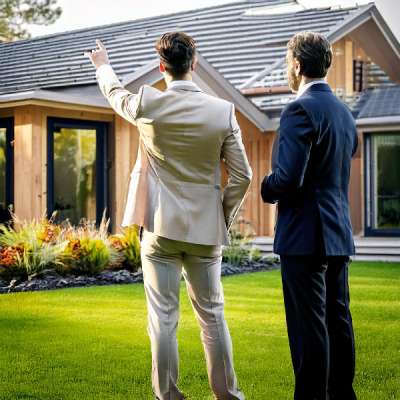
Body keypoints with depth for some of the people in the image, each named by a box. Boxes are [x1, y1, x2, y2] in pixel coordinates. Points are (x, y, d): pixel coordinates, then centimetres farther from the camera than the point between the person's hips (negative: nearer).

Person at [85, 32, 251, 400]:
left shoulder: (148, 104, -7)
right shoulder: (223, 111, -6)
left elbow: (115, 93, 18)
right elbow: (242, 177, -4)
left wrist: (102, 65, 39)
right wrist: (224, 220, 11)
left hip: (160, 228, -1)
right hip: (205, 230, 1)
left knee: (164, 318, 5)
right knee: (212, 316, 13)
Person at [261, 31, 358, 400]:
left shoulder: (300, 110, -14)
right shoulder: (344, 111, 14)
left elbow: (288, 178, -22)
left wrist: (266, 188, -1)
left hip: (305, 235, -9)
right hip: (339, 235, 9)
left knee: (308, 326, -4)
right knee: (338, 321, 13)